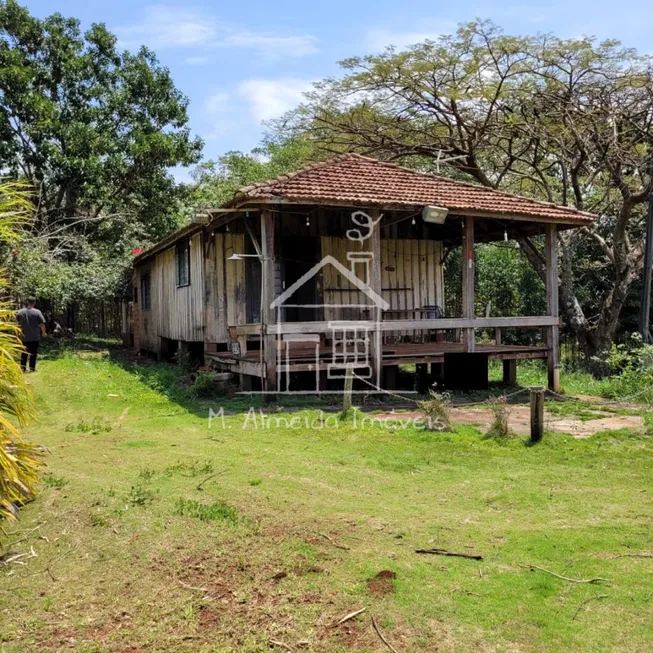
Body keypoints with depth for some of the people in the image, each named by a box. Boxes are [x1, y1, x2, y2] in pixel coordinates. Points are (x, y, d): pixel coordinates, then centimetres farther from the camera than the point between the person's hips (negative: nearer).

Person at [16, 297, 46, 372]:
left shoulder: (20, 312, 2)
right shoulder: (37, 312, -8)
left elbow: (17, 324, 9)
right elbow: (42, 324, -9)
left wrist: (19, 333, 22)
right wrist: (43, 332, 7)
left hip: (24, 337, 3)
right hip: (35, 337, -3)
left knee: (24, 353, 12)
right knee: (33, 353, 4)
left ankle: (23, 367, 11)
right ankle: (32, 368, 4)